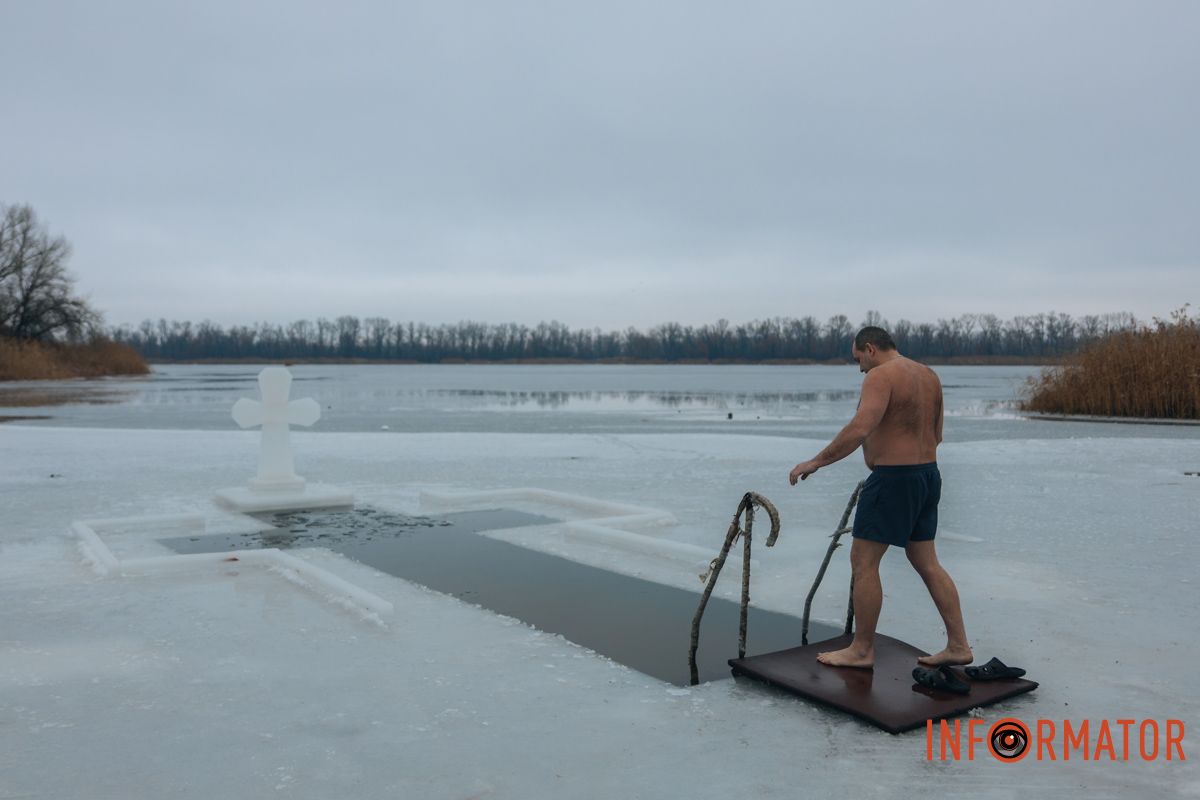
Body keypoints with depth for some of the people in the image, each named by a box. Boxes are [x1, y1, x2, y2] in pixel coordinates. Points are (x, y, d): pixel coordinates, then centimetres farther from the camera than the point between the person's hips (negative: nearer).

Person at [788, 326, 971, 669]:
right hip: (928, 474, 9)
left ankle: (861, 650, 9)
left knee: (863, 562, 1)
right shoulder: (929, 375, 13)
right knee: (926, 561, 16)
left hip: (892, 480, -9)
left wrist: (817, 461, -21)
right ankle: (958, 645, 19)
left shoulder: (882, 375, -14)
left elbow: (860, 428, -27)